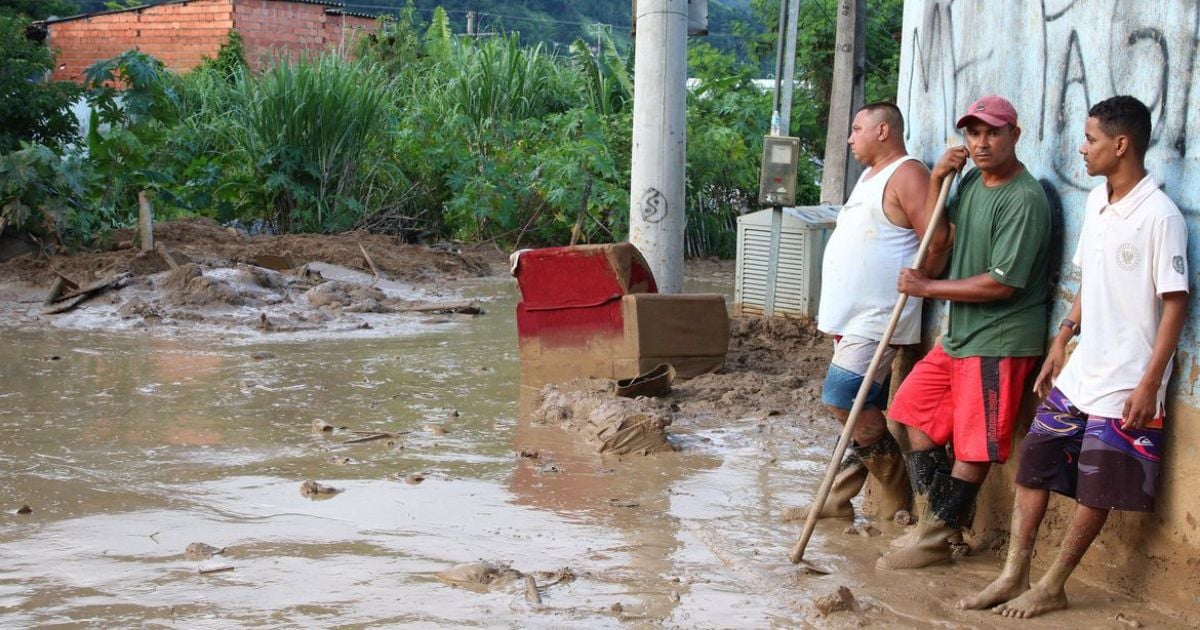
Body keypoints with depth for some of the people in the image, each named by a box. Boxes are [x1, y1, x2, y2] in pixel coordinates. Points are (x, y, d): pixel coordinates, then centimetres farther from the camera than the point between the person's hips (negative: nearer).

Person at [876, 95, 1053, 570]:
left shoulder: (1024, 200, -19)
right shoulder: (972, 182, 9)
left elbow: (1001, 284, -22)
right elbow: (938, 245, 10)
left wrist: (927, 287, -13)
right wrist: (936, 182, -2)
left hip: (1000, 341, -10)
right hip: (958, 334, 10)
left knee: (974, 449, -2)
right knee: (916, 411, 15)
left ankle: (935, 540, 8)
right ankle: (936, 517, 23)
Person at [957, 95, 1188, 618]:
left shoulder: (1160, 217, -16)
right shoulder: (1096, 203, 8)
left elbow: (1175, 302, -16)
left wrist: (1150, 384, -18)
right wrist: (1061, 342, 16)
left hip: (1124, 384, -8)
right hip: (1077, 375, 8)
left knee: (1095, 490, 4)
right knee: (1032, 465, 8)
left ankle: (1052, 588, 14)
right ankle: (1014, 575, 16)